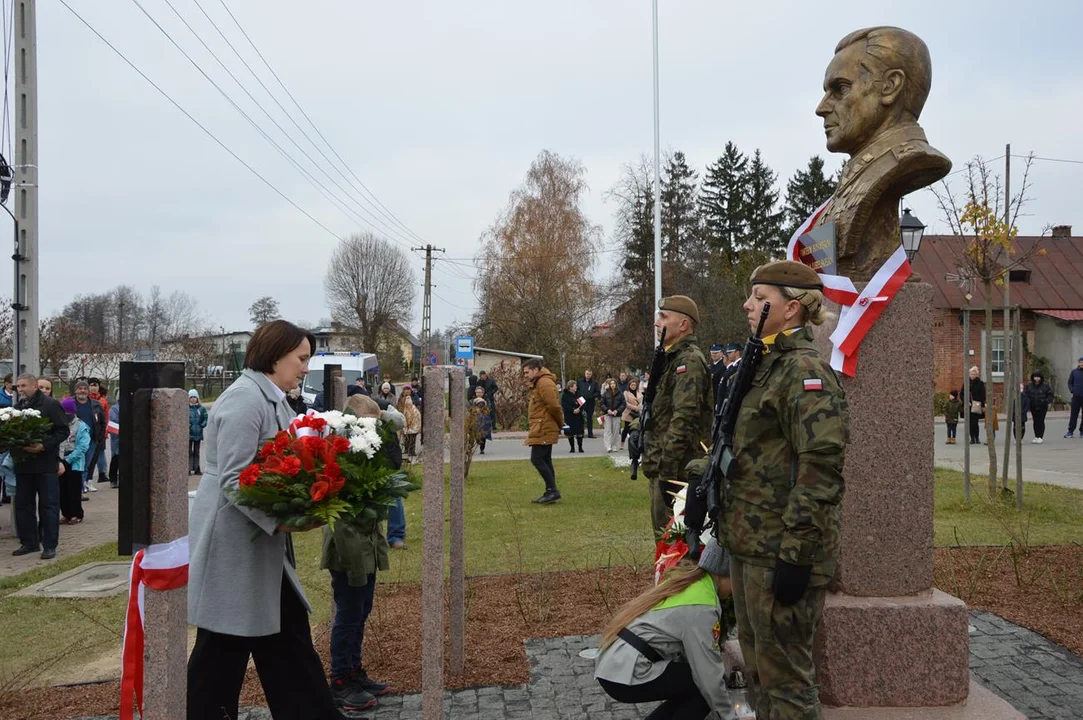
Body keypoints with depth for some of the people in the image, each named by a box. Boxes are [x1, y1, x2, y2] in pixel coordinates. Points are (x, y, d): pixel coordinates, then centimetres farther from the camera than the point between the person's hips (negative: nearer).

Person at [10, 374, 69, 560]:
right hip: (23, 463, 6)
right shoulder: (17, 407, 12)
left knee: (48, 505, -2)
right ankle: (29, 542, 22)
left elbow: (63, 431, -10)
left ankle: (50, 545, 4)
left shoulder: (51, 405, -5)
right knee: (23, 505, 11)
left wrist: (44, 446, -20)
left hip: (46, 463, -6)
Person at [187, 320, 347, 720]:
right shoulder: (245, 398, -17)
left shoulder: (274, 400, 12)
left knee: (288, 638, 12)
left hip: (261, 544, 10)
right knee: (222, 648, 4)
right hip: (233, 544, -10)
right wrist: (280, 520, -28)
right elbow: (233, 480, -23)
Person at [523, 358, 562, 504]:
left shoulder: (545, 383, -17)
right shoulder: (538, 383, 17)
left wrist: (559, 422, -9)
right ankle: (550, 492, 16)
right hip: (542, 428, 11)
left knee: (537, 459, -11)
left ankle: (552, 491, -8)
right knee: (545, 460, 12)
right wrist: (559, 423, 14)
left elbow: (554, 406, -22)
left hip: (543, 429, -11)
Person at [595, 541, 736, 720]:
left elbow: (689, 653, 20)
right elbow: (709, 673, -11)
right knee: (705, 686, -1)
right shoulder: (701, 607, -14)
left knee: (690, 686, 17)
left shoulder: (688, 583, 14)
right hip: (628, 674, -9)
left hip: (613, 666, 9)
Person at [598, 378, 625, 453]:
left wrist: (617, 411, -12)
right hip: (607, 414, -1)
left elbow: (623, 404, 1)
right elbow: (601, 403, 1)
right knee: (608, 430, -8)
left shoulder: (620, 394, 1)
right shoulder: (605, 393, 1)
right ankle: (608, 447, -12)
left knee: (616, 431, 5)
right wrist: (607, 410, -12)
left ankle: (614, 446, 14)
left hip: (617, 415, 1)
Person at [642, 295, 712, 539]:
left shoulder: (689, 361, -15)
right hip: (662, 465, 10)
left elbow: (683, 419, -23)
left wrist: (666, 468, -23)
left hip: (675, 469, -10)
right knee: (664, 534, 16)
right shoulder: (672, 358, 17)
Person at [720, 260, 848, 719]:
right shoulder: (766, 366, 15)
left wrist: (795, 552, -23)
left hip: (782, 551, -10)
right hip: (750, 544, 10)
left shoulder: (805, 369, -15)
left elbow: (821, 467, -22)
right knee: (757, 668, 19)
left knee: (784, 675, 2)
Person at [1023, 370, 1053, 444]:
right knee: (1035, 421, 9)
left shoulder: (1045, 385, -4)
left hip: (1042, 407, -3)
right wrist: (1027, 403, -8)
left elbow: (1050, 394, 2)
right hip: (1033, 406, 3)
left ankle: (1041, 437, 2)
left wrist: (1048, 401, -11)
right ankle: (1036, 436, 16)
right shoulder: (1029, 385, 1)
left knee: (1041, 421, -3)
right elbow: (1025, 394, 5)